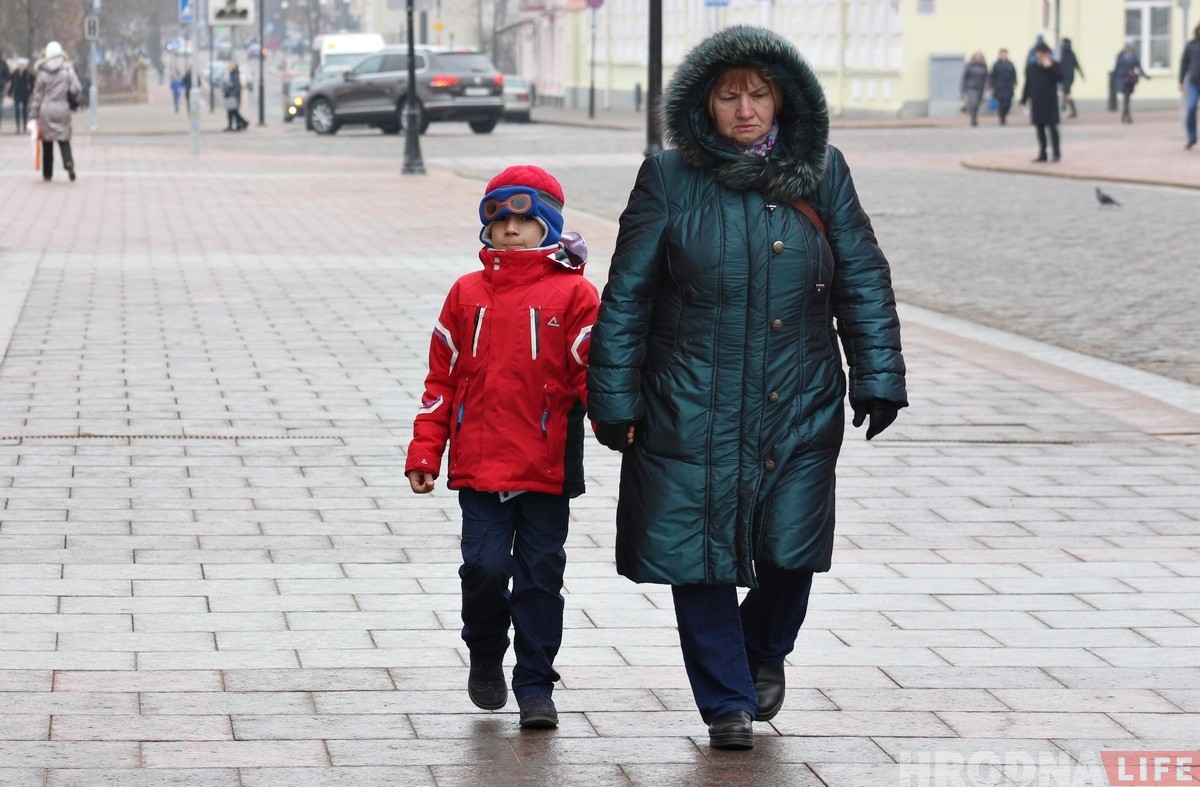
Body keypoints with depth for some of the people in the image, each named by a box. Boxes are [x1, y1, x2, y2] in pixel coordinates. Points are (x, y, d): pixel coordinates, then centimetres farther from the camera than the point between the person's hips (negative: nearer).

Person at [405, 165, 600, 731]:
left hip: (548, 468, -1)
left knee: (540, 576, 3)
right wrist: (423, 453, 8)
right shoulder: (468, 293, 9)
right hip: (478, 466, 2)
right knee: (485, 567, -5)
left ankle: (535, 687, 12)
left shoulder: (573, 293, 1)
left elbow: (593, 373, -3)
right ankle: (485, 658, 21)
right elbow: (442, 380, 13)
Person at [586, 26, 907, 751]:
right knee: (701, 554, -1)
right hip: (694, 410, -1)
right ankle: (728, 703, 15)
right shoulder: (670, 180, -3)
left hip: (800, 408, 1)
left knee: (791, 550, 1)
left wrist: (878, 379, 2)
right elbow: (626, 296, 0)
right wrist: (615, 399, -2)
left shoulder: (822, 173, 3)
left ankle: (765, 651, 33)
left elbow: (863, 280, 7)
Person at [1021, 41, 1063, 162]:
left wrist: (1050, 67, -21)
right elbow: (1027, 85, 13)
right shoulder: (1031, 68, 10)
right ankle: (1042, 154, 13)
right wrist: (1023, 101, 11)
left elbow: (1060, 78, -14)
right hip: (1037, 102, 4)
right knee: (1040, 128, 7)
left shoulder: (1054, 66, 0)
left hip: (1050, 102, -4)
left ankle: (1055, 153, -1)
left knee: (1052, 127, -6)